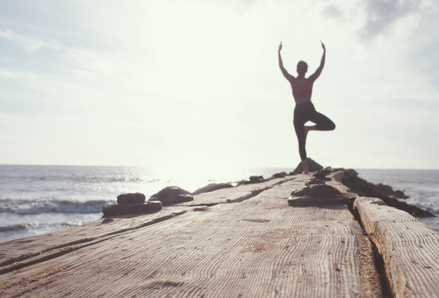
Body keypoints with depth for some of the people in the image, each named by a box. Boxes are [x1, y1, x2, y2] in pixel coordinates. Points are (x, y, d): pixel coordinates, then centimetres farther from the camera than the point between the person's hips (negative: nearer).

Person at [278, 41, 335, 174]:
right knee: (331, 125, 13)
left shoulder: (293, 81, 3)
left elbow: (282, 67, 9)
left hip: (298, 112, 1)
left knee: (301, 142, 5)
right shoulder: (310, 80, 4)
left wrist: (279, 52, 16)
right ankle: (309, 128, -8)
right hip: (309, 110, -1)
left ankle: (305, 169, -2)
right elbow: (321, 66, 12)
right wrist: (324, 51, 18)